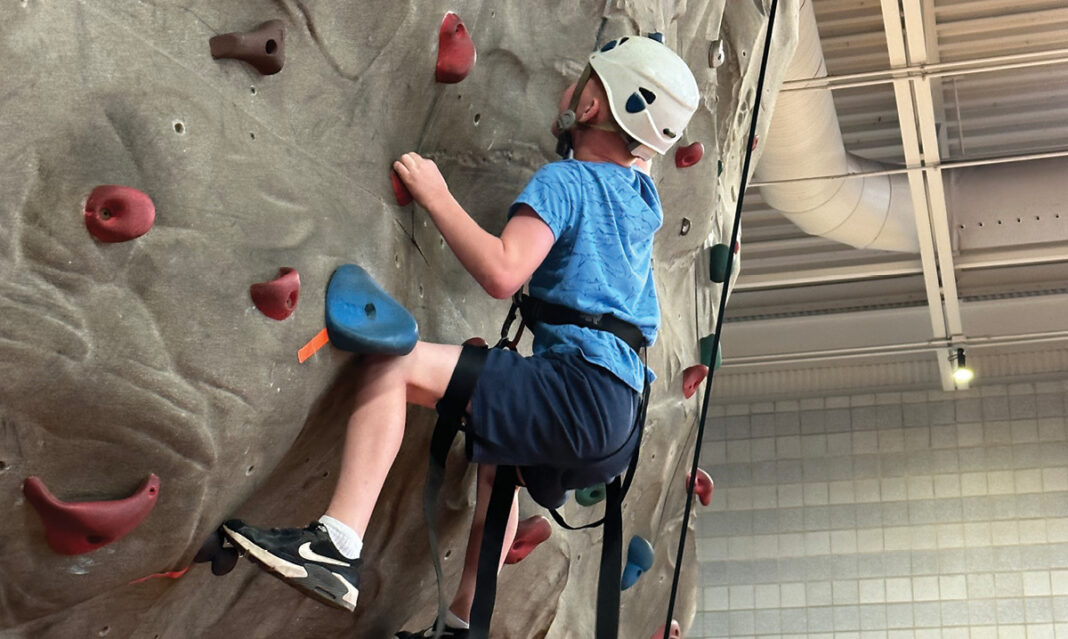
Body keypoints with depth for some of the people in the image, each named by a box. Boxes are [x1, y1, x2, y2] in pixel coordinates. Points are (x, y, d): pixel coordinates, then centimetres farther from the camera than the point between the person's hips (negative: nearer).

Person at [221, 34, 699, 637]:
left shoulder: (565, 181, -7)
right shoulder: (643, 197, 17)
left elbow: (502, 272, -23)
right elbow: (640, 149, 42)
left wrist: (435, 195, -12)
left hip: (583, 391, -10)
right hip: (621, 426, 10)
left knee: (394, 364, -17)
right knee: (495, 457, 39)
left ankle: (336, 547, -27)